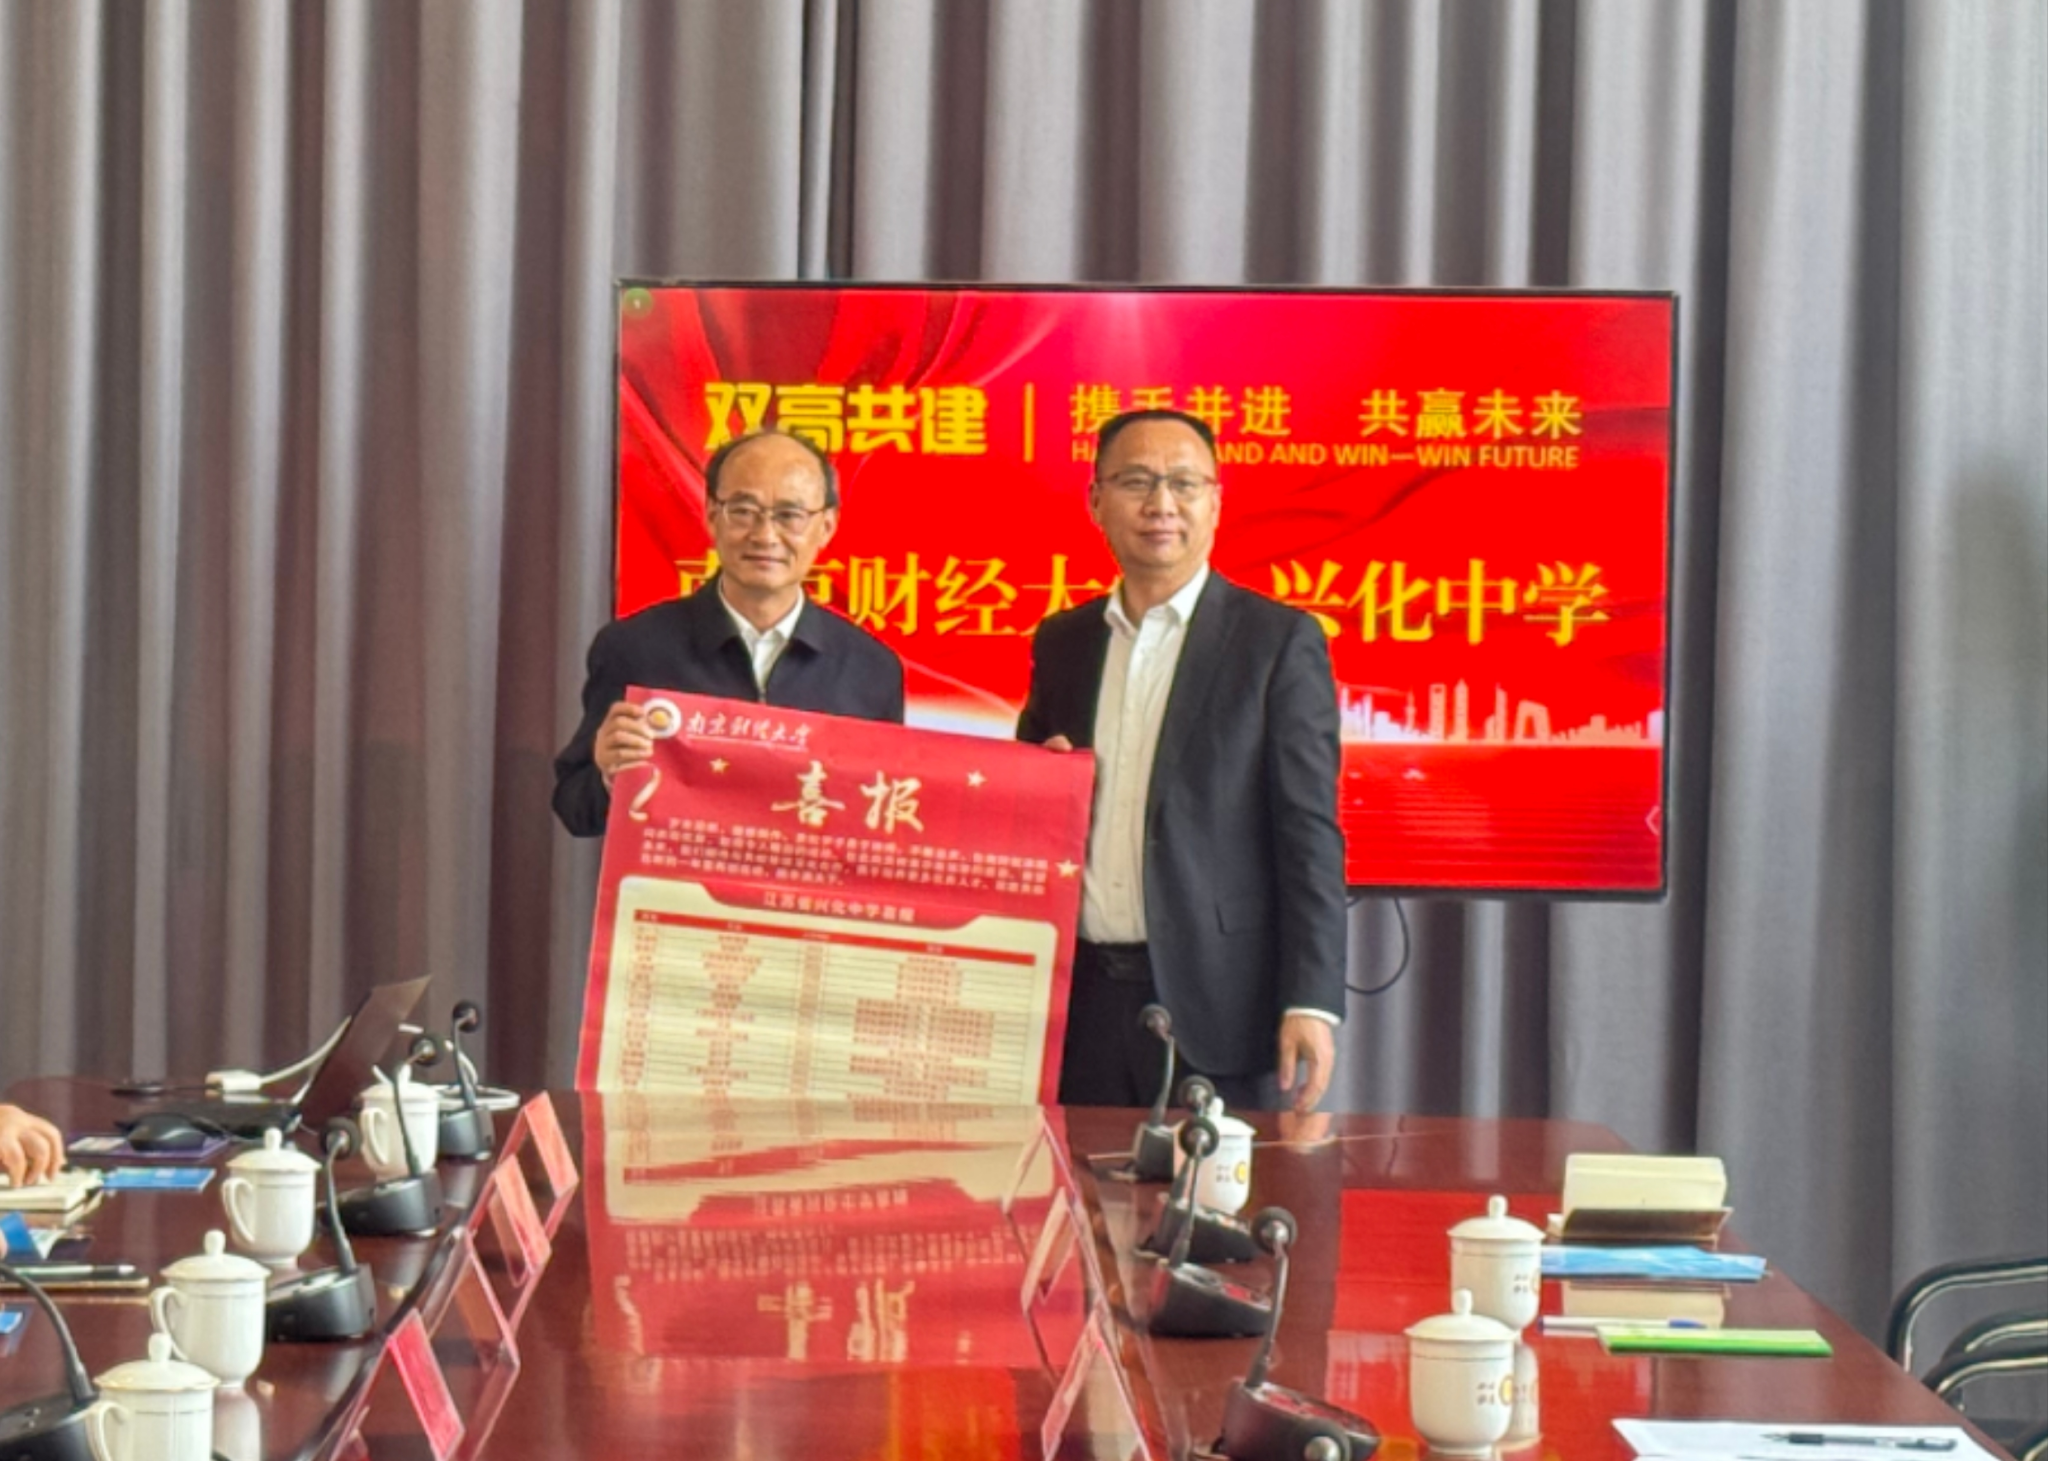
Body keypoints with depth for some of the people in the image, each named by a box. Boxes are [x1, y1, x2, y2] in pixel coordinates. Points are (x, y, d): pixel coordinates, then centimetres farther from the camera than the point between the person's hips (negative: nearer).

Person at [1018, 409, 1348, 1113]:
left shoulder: (1280, 641, -1)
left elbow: (1308, 836, -6)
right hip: (1080, 998, 4)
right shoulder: (1061, 643, 13)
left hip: (1217, 1002, -4)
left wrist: (1310, 1001, -14)